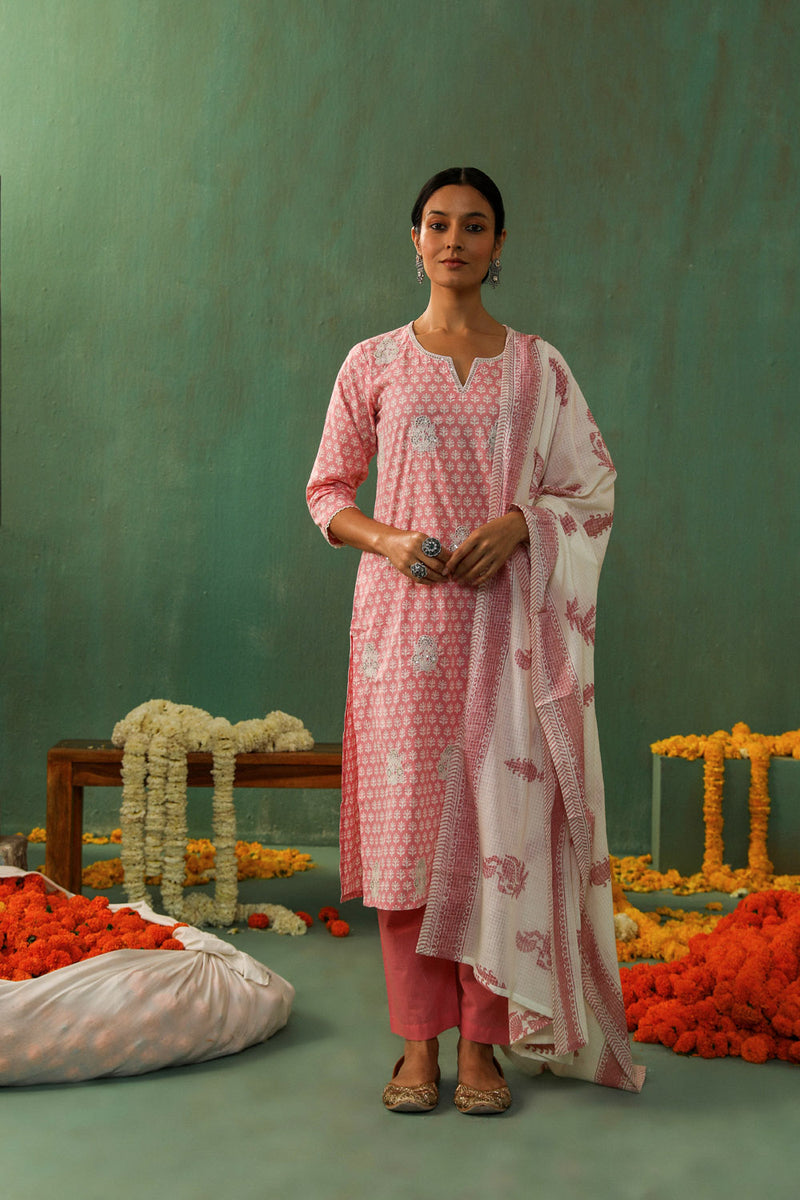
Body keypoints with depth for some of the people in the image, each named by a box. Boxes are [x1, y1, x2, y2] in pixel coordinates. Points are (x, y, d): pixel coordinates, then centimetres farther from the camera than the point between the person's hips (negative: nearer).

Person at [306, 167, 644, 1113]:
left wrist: (516, 524, -10)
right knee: (408, 810, -1)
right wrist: (389, 539, -10)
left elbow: (593, 492, 8)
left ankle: (483, 1042, 9)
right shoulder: (373, 364, 8)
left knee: (500, 812, -2)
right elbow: (326, 492, 10)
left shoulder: (538, 367, 9)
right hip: (403, 614, 0)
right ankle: (419, 1041, 10)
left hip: (505, 617, 0)